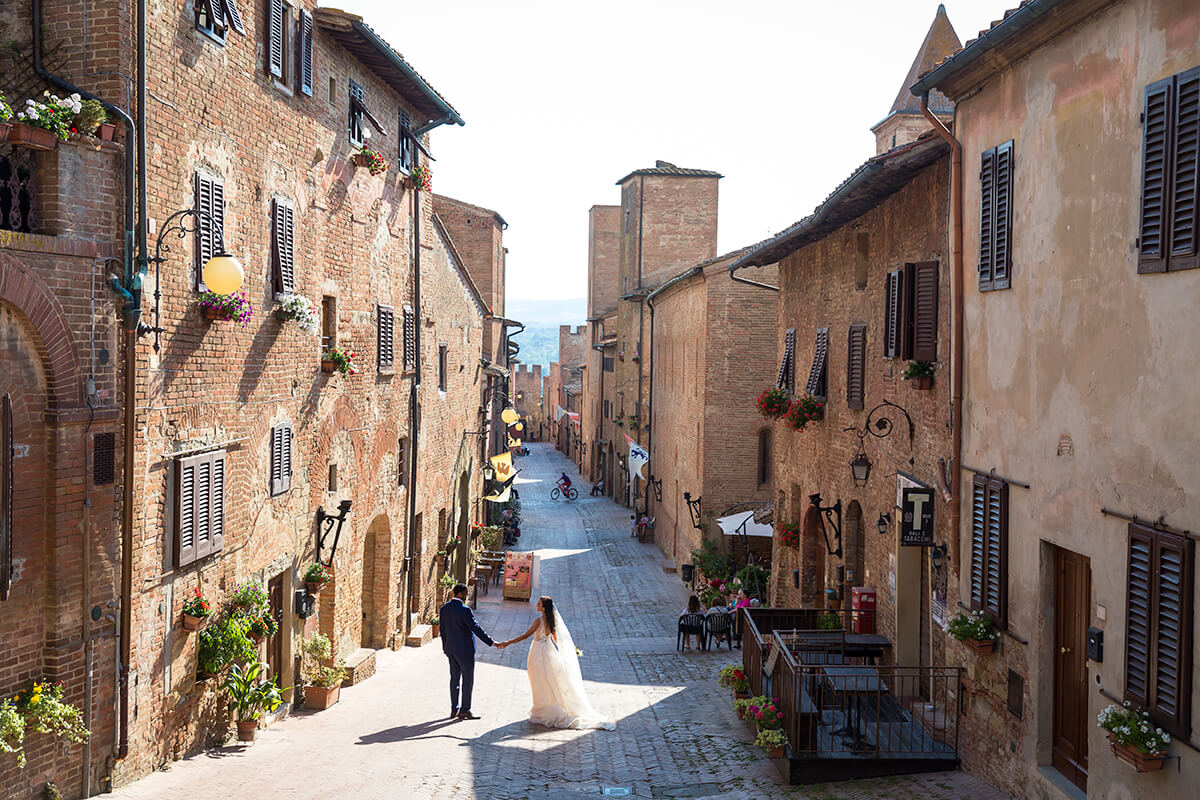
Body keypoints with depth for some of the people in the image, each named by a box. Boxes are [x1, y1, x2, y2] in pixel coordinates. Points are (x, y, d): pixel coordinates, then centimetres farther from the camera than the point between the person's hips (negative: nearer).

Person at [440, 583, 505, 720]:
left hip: (451, 649, 7)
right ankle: (465, 711, 9)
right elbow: (476, 628, -21)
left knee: (454, 678, 15)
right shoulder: (464, 610, -21)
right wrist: (492, 643, -17)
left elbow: (443, 630, 9)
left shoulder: (444, 608, 2)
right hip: (465, 649, -7)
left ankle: (454, 710, 20)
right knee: (468, 679, 4)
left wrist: (445, 648, 20)